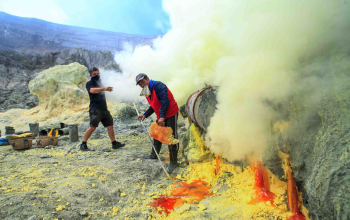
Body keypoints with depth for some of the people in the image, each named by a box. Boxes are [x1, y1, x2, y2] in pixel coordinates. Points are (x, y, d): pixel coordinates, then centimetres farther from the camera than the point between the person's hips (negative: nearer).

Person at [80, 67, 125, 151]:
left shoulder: (100, 83, 22)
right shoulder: (89, 83, -1)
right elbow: (92, 90, -24)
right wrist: (104, 88, -38)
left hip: (104, 109, 7)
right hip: (95, 109, -7)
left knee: (110, 125, 7)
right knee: (93, 127, -15)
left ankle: (114, 143, 15)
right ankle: (83, 145, -5)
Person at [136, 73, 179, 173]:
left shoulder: (158, 85, -18)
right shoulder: (147, 92, 10)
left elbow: (165, 101, -29)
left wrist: (162, 117, -32)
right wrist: (145, 115, 9)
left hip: (171, 114, -10)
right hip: (160, 117, 10)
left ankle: (173, 162, 3)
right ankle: (154, 155, 39)